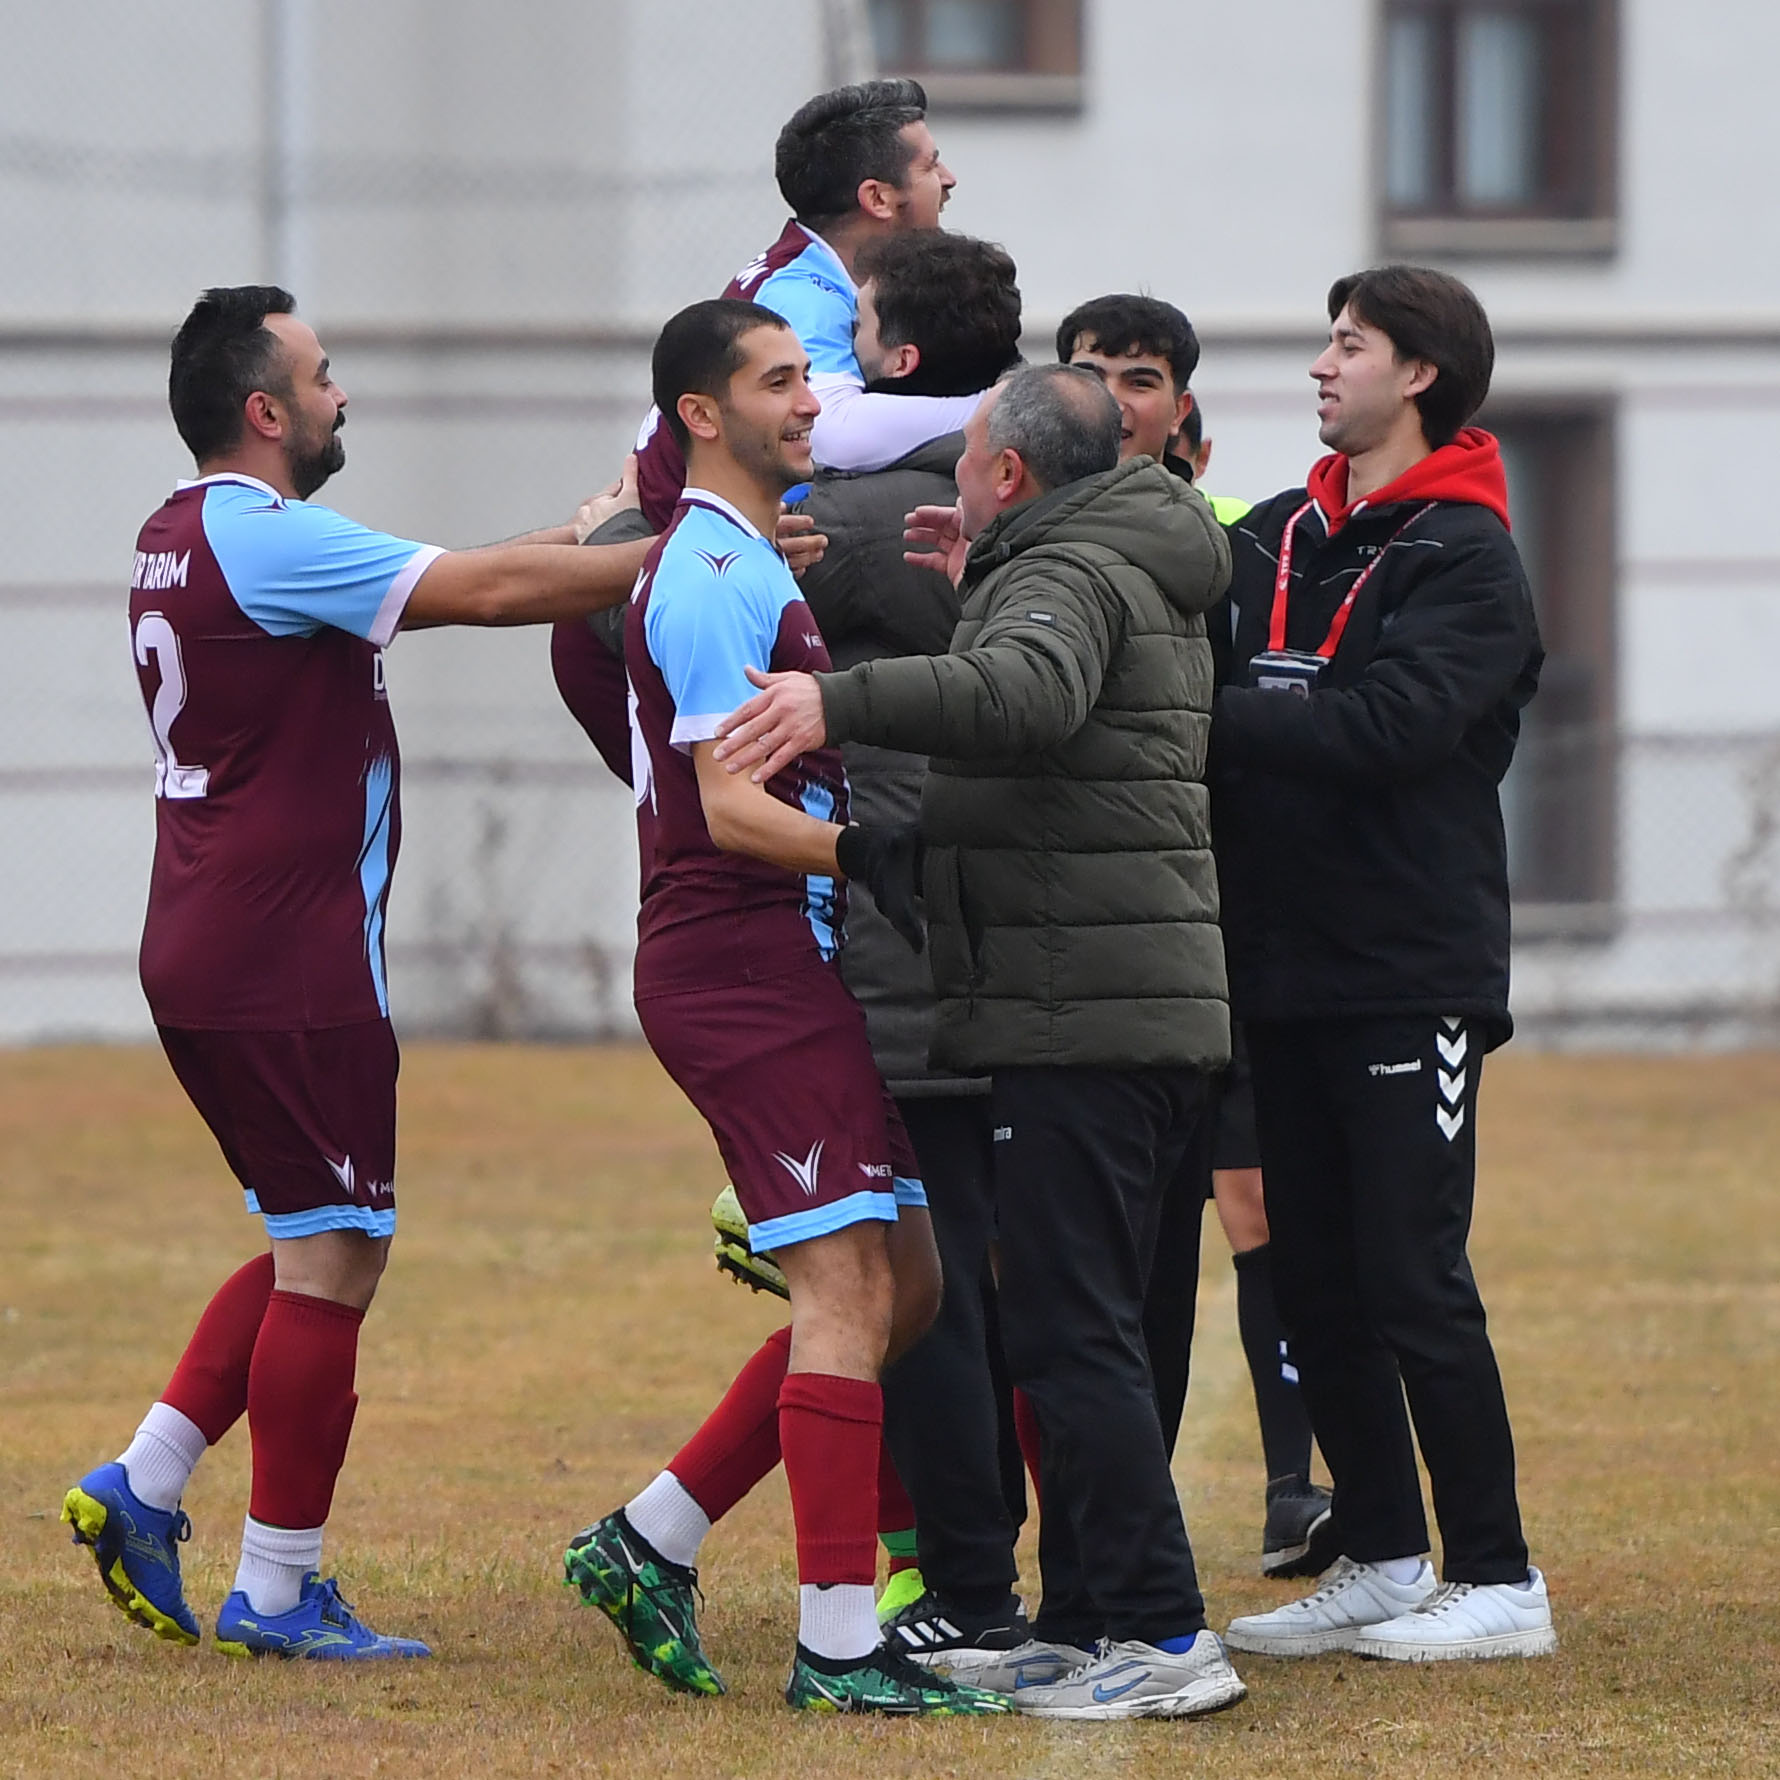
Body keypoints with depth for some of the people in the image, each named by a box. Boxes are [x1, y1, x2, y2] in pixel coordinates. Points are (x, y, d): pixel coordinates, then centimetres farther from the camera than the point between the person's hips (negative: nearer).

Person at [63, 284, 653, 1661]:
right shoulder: (265, 540, -16)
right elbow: (485, 593, -20)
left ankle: (145, 1486, 14)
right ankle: (277, 1598, 1)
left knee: (316, 1249, 19)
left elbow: (449, 579, 18)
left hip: (204, 963, 10)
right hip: (289, 969, -10)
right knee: (333, 1261, -3)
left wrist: (587, 540, 11)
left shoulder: (180, 540, 15)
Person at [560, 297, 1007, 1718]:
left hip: (785, 965, 10)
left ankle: (651, 1542, 14)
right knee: (852, 1286, -12)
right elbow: (732, 806, -20)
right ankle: (838, 1644, -11)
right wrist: (863, 854, -29)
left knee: (903, 1284, 10)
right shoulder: (715, 577, -13)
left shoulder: (746, 561, 20)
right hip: (745, 968, -10)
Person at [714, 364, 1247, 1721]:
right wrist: (982, 591, 33)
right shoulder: (1138, 578, 20)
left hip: (1080, 1018, -10)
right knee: (1079, 1331, 14)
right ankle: (1080, 1630, 17)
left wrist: (842, 702, -42)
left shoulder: (1067, 577, -12)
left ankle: (1163, 1635, -14)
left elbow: (1028, 695, -35)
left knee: (1072, 1332, -11)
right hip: (1149, 1012, 10)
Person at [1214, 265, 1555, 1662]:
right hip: (1286, 963, 7)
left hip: (1412, 973, -7)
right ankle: (1383, 1561, 18)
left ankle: (1497, 1581, 0)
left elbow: (1388, 724, -20)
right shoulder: (1275, 541, 15)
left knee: (1415, 1283, -7)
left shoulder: (1463, 556, -7)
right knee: (1314, 1282, 9)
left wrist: (1208, 720, -21)